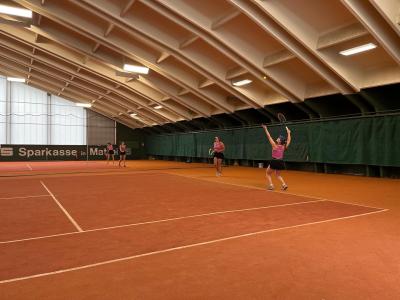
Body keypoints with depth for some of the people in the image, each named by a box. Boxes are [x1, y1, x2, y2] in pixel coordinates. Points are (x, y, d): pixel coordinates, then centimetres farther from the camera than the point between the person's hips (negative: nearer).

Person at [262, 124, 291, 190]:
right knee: (278, 175, 25)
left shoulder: (275, 145, -9)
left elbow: (269, 137, -4)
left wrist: (265, 129, 2)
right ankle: (284, 184, 6)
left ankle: (271, 185, 0)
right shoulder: (284, 147, 1)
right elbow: (289, 140, 17)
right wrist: (288, 133, 25)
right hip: (280, 162, 5)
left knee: (268, 173, 15)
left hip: (274, 162, -5)